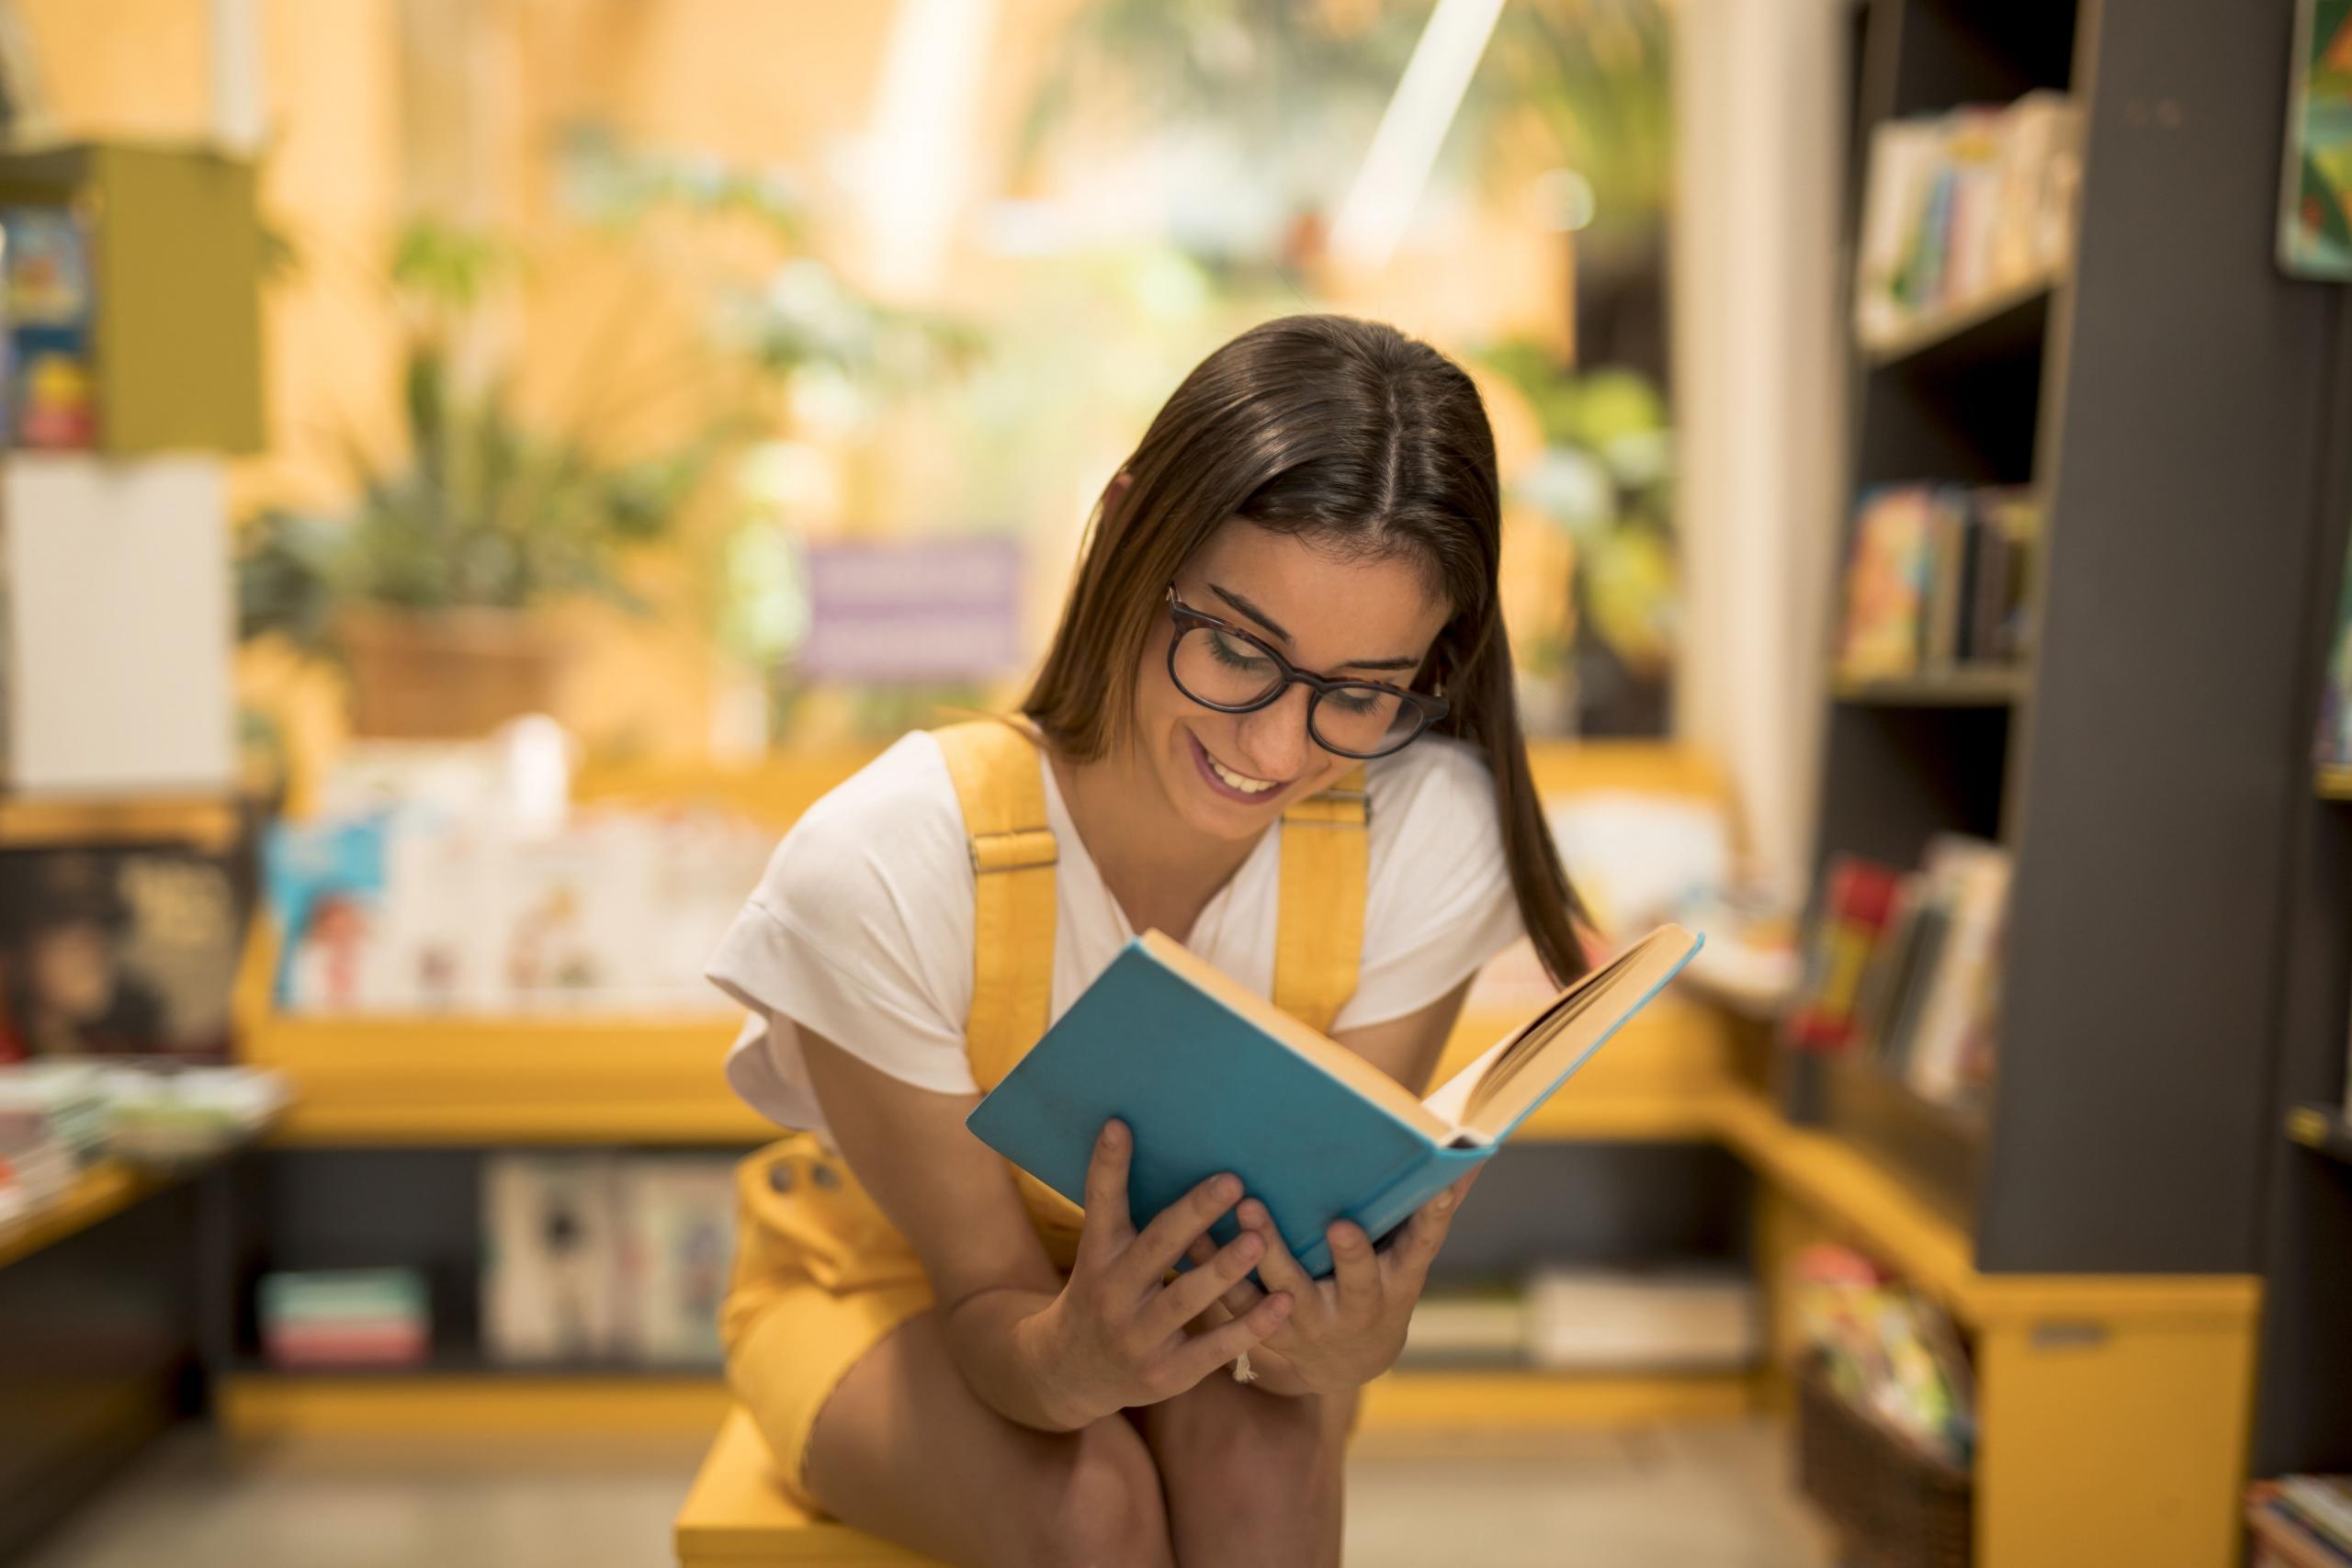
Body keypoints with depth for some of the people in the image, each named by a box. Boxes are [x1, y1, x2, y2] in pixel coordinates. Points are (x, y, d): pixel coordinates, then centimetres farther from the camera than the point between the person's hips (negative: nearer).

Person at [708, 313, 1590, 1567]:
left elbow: (1328, 1229, -20)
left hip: (1200, 1281, 2)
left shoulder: (1426, 839, -27)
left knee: (1262, 1464, -30)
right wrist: (1067, 1363, -47)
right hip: (892, 1287, -2)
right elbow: (987, 1293, -22)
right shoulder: (879, 870, -33)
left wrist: (1337, 1345, -45)